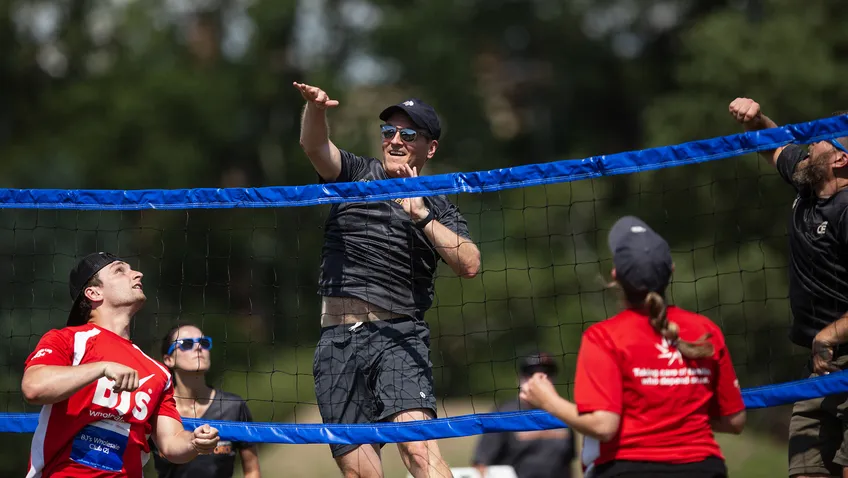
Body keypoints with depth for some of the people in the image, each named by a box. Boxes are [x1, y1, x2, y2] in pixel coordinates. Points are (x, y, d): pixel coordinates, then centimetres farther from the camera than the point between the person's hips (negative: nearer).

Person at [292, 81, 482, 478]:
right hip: (337, 338, 2)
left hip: (398, 338, -2)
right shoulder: (357, 175, 13)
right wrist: (315, 108, -28)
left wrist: (421, 215, -10)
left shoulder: (438, 209, 11)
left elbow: (470, 265, -5)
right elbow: (314, 146, -7)